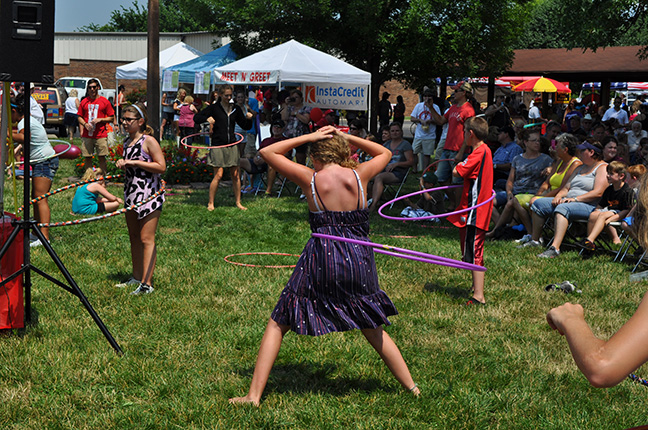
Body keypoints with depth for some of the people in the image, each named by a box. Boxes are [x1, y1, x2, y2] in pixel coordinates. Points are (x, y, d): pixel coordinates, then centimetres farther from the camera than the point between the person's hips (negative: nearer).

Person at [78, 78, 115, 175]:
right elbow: (80, 117, 15)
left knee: (102, 158, -2)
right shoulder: (84, 102, 9)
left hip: (101, 135, -2)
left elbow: (111, 118, 4)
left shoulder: (105, 101, 3)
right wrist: (84, 124, -6)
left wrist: (100, 119, -11)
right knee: (87, 158, 4)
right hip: (87, 135, 2)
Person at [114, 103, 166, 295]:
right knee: (134, 237, 14)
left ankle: (147, 283, -12)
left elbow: (161, 166, -17)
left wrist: (136, 163, -18)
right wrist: (123, 164, 6)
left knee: (146, 238, -10)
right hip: (131, 192, 9)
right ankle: (137, 277, 23)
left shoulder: (149, 141, -11)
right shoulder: (127, 142, 13)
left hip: (149, 193, -9)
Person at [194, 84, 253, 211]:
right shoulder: (214, 108, -1)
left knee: (235, 175, 4)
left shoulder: (235, 109, 10)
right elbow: (196, 117, -1)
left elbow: (245, 126, 14)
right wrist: (207, 119, -19)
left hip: (232, 145, 4)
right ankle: (210, 203, 4)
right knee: (218, 175, -7)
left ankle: (238, 202, 15)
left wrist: (249, 118, -7)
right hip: (218, 145, -4)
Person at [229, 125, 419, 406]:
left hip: (321, 260, -2)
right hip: (359, 262, 2)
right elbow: (385, 153, 23)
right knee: (372, 329, 21)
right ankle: (411, 386, 26)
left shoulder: (310, 179, -3)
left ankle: (254, 395, 5)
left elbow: (267, 152, 8)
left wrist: (309, 137, 7)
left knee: (278, 324, 10)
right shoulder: (358, 176, 1)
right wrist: (347, 138, 16)